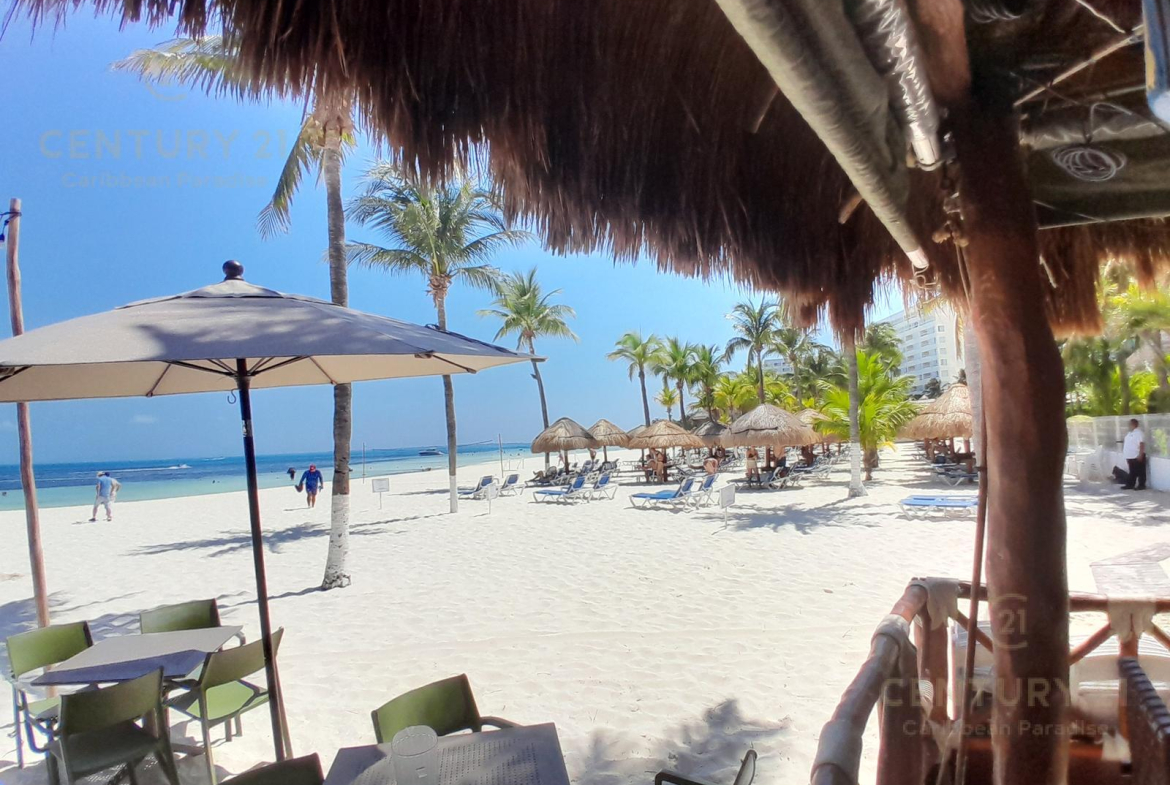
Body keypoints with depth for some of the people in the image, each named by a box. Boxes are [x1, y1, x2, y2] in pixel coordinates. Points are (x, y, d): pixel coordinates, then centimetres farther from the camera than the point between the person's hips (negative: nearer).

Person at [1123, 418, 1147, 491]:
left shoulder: (1139, 433, -14)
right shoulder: (1130, 433, 16)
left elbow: (1142, 444, -20)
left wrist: (1140, 455, -24)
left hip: (1137, 456, -9)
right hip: (1130, 456, 9)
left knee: (1140, 472, -1)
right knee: (1132, 472, 14)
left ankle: (1141, 485, 4)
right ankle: (1130, 485, 18)